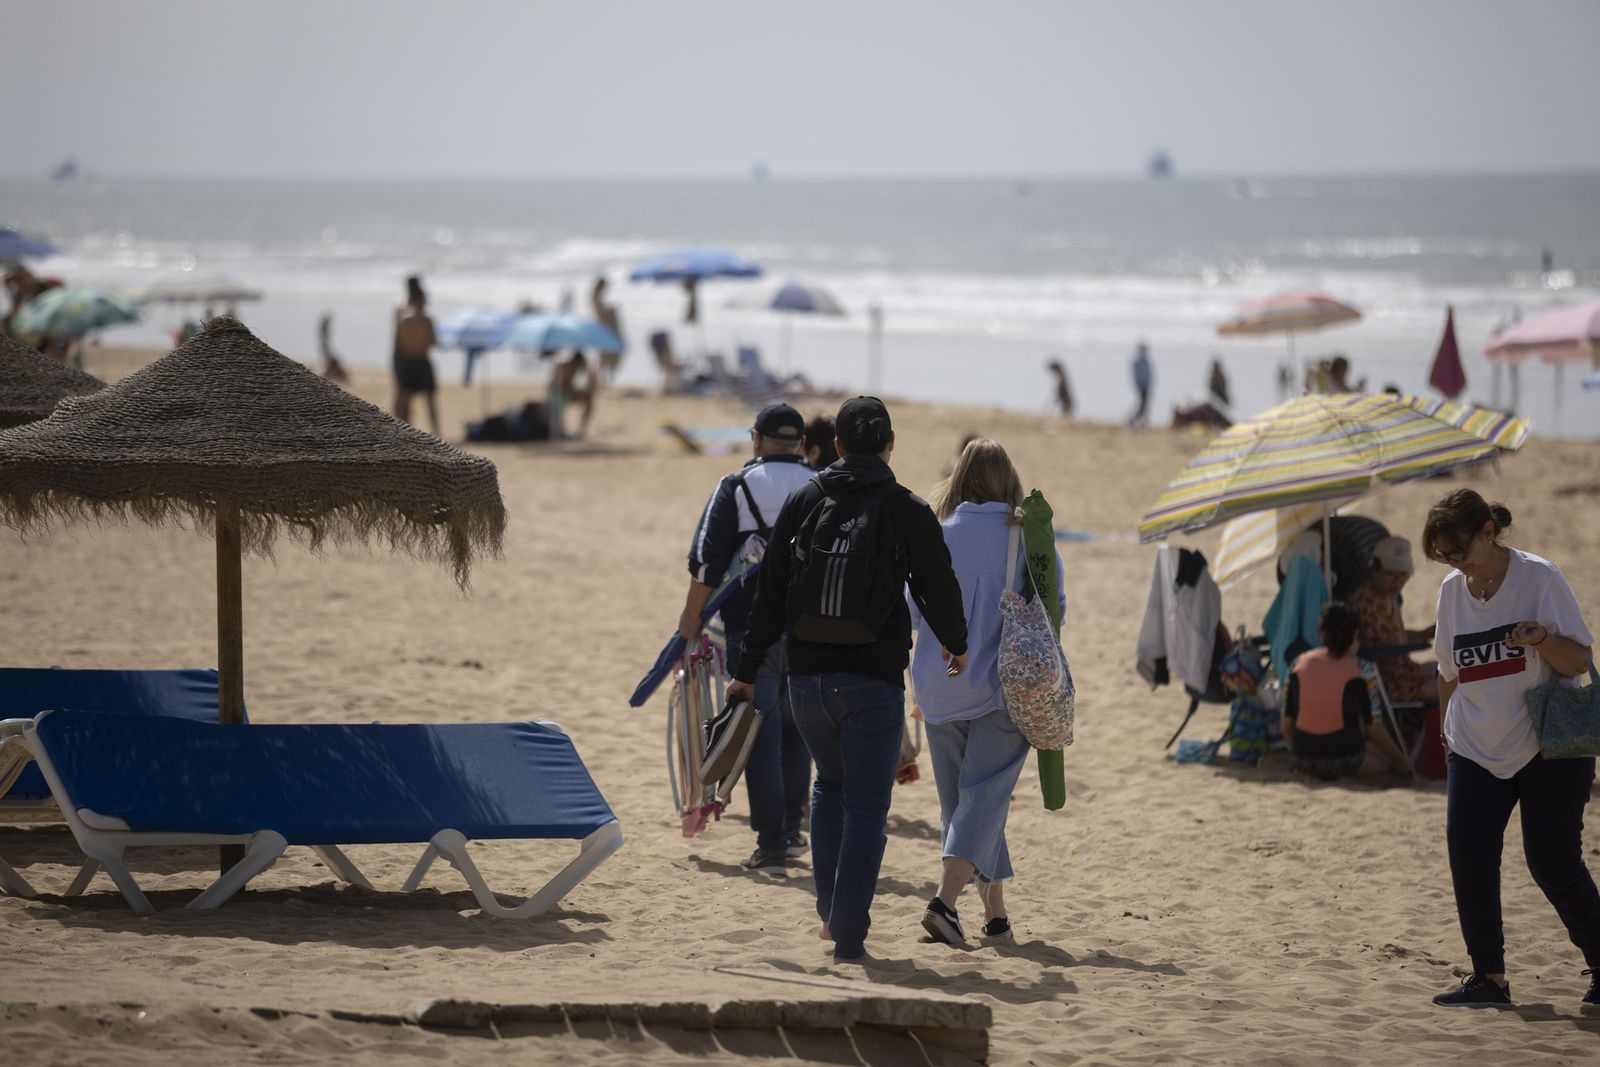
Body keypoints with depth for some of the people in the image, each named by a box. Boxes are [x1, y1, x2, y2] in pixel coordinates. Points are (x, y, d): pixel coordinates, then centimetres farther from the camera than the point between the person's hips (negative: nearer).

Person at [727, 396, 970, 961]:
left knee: (831, 784, 25)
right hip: (874, 680, -3)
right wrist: (956, 645, 25)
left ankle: (830, 912, 22)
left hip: (807, 677, 3)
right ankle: (848, 936, -2)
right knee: (866, 808, 3)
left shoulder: (803, 501, 3)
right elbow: (939, 590, 4)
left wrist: (747, 669, 10)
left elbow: (770, 592, 4)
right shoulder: (909, 512, -5)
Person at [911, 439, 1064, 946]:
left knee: (959, 799, 14)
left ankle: (995, 913, 17)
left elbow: (911, 613, 0)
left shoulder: (939, 539, -4)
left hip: (942, 690, 2)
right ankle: (945, 900, -23)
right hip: (1004, 689, -2)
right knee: (984, 795, -4)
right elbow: (1054, 609, -1)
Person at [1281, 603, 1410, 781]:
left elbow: (1287, 723, 7)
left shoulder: (1300, 664, 4)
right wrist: (1400, 760, 10)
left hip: (1304, 761, 4)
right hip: (1344, 758, -4)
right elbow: (1372, 726, -3)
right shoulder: (1358, 671, -6)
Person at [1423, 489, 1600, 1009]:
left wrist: (1542, 639, -29)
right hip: (1476, 751, 5)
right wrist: (1448, 731, 17)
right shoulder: (1452, 590, 6)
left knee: (1553, 863, -5)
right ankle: (1487, 976, 1)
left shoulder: (1539, 577, -9)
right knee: (1469, 859, -7)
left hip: (1549, 748, -5)